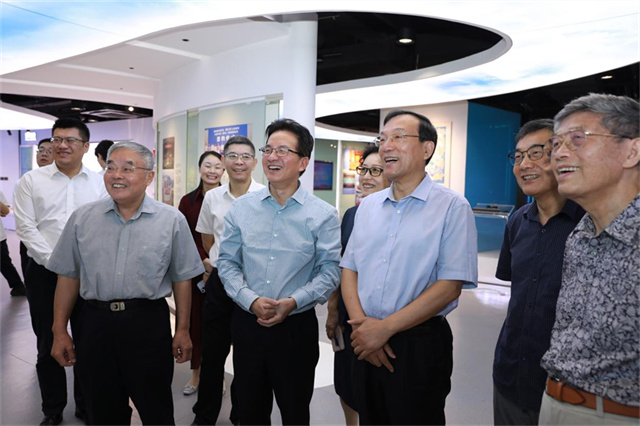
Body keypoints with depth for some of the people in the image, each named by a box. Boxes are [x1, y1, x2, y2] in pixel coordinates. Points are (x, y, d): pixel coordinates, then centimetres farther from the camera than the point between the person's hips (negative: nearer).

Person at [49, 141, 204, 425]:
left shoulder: (172, 220, -3)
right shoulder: (82, 218, 3)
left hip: (149, 324, -2)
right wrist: (59, 331, 7)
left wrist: (182, 331, 1)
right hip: (95, 323, 2)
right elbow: (68, 277, 8)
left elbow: (181, 279, 1)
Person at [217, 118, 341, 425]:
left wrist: (292, 302, -19)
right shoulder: (241, 208, 2)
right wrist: (252, 301, -13)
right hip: (247, 322, 3)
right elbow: (227, 263, 2)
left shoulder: (323, 215, -5)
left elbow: (329, 271, -7)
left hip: (297, 327, -2)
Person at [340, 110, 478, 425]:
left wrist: (385, 328, -17)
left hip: (420, 344, -4)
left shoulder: (452, 207, -8)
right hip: (367, 344, 5)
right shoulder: (368, 205, 9)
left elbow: (450, 286, -15)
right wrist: (362, 324, -9)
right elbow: (349, 269, 8)